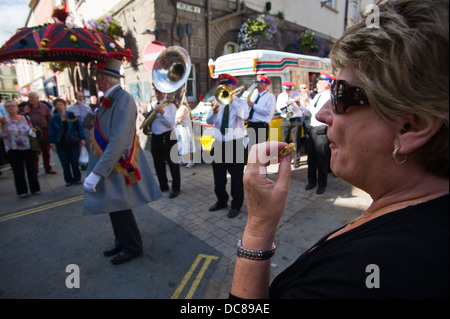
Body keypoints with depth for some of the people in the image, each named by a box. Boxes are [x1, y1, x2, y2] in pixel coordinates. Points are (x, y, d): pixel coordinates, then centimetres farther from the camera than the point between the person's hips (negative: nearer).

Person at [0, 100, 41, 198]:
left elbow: (29, 131, 9)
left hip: (27, 147, 1)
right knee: (18, 171, 3)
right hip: (13, 149, -1)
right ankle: (22, 191, 16)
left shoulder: (23, 118, 3)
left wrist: (32, 130, -13)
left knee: (31, 168, 6)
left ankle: (35, 188, 19)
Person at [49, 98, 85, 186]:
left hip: (73, 143, -2)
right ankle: (68, 180, 17)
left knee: (74, 162, 2)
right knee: (65, 163, 5)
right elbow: (51, 132, 10)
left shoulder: (72, 115, 2)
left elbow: (79, 127, 2)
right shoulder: (54, 118, 6)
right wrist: (52, 143, 4)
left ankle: (77, 179, 17)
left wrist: (82, 139, -4)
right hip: (61, 144, 2)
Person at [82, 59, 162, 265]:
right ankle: (122, 242, 38)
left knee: (119, 208, 4)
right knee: (115, 207, 19)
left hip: (117, 167, -9)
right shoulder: (108, 100, 8)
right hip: (107, 162, 9)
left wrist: (97, 173, -27)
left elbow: (118, 142, -28)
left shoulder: (123, 100, -21)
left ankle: (132, 247, 25)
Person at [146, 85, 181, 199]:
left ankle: (175, 188, 14)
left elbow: (171, 123, -14)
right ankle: (163, 185, 32)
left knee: (172, 163, 1)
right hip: (155, 137, 6)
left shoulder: (170, 105, -6)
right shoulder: (151, 105, 12)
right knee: (158, 163, 15)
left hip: (168, 137, -6)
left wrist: (162, 112, -24)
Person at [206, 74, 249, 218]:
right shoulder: (217, 102, 10)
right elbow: (209, 121, -2)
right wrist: (214, 112, -22)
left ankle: (236, 205, 21)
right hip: (218, 144, 4)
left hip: (235, 144, -4)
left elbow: (244, 116, -20)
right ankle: (221, 201, 34)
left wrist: (231, 100, -19)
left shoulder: (240, 102, 2)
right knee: (218, 175, 14)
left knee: (236, 176, 4)